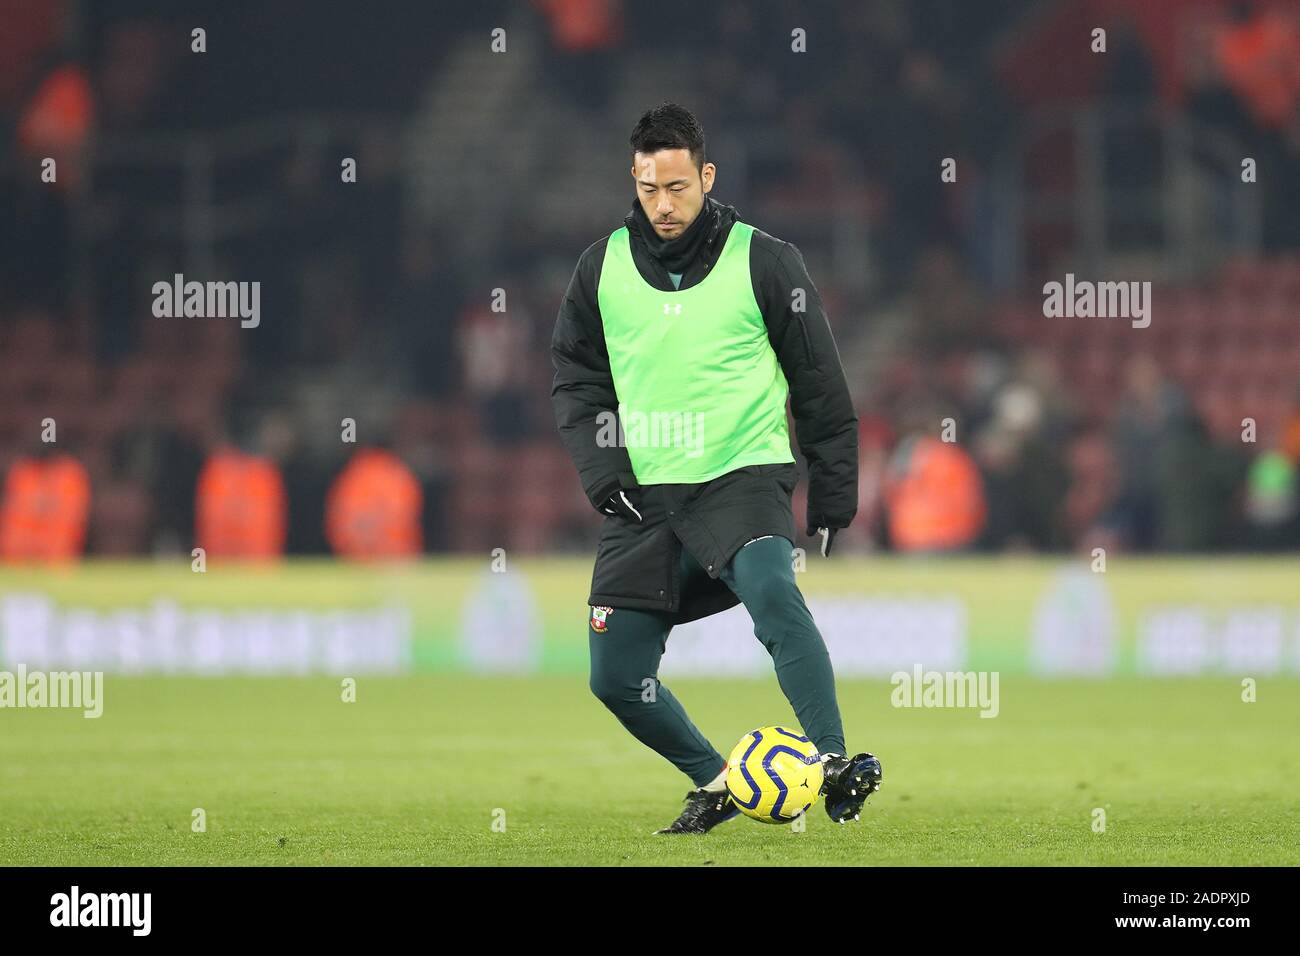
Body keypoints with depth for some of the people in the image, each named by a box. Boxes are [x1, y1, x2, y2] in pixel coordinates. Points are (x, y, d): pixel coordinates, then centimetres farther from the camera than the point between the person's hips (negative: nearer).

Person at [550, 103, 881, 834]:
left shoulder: (764, 262, -3)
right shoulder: (604, 266, 6)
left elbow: (821, 384, 4)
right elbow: (576, 377, 15)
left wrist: (834, 497, 4)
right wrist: (599, 465, -1)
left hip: (744, 477, -4)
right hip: (644, 493, 4)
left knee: (771, 591, -34)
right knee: (616, 677, 0)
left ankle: (835, 767, -38)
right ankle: (718, 784, 22)